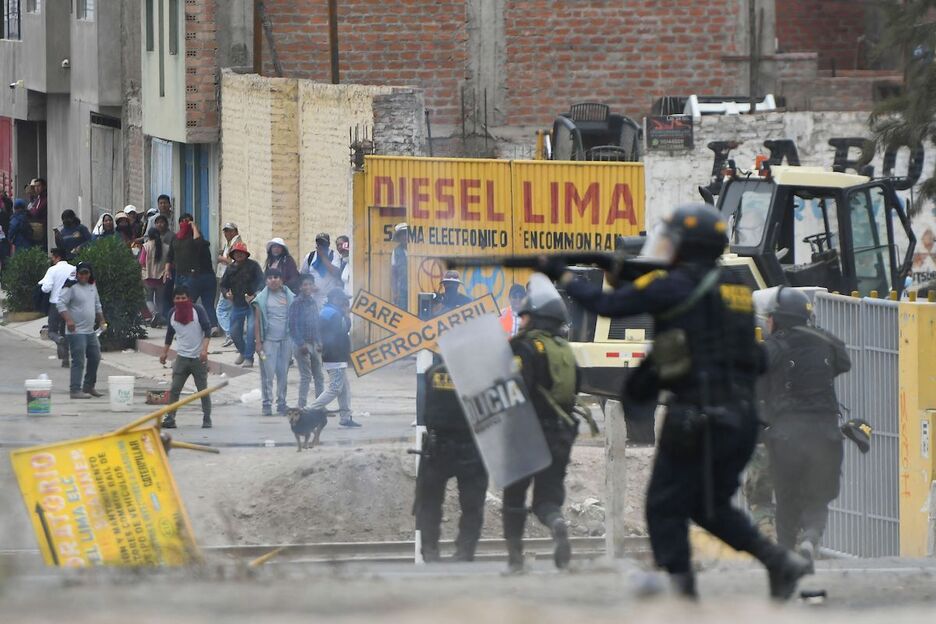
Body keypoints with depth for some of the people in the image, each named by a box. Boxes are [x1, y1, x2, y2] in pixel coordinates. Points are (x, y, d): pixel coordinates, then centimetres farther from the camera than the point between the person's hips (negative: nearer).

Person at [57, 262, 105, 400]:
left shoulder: (92, 287, 14)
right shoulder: (71, 287, -10)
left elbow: (97, 305, 27)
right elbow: (61, 304, -18)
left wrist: (102, 321, 25)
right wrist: (68, 319, -29)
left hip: (90, 331, 9)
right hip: (76, 332, -9)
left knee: (95, 358, 15)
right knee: (78, 361, -11)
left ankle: (89, 387, 28)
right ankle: (75, 390, -11)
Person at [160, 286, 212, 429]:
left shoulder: (198, 310, -7)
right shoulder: (173, 313, 6)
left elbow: (207, 330, -10)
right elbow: (170, 333, 19)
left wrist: (204, 350, -20)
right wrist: (165, 352, 18)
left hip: (198, 358, -3)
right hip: (181, 357, 3)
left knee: (203, 390, 4)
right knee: (174, 390, -5)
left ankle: (207, 420, 12)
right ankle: (170, 419, -4)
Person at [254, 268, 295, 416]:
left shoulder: (289, 297, 7)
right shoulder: (262, 298, 2)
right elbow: (257, 321, 3)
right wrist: (258, 342, -3)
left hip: (286, 340, 2)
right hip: (268, 340, -2)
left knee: (283, 373, 4)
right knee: (267, 373, -4)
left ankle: (281, 404, 10)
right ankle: (267, 404, 0)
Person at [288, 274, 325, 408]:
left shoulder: (313, 302, 10)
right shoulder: (297, 303, -10)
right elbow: (293, 326, -13)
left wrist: (319, 343, 9)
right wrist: (301, 344, -16)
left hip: (314, 344, 7)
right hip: (302, 344, -7)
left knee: (319, 376, 9)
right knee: (305, 376, -6)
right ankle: (302, 406, -1)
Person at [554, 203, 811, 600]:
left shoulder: (675, 286, -8)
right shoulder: (734, 288, 14)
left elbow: (608, 305, -8)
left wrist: (563, 277, 9)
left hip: (696, 420, -7)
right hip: (741, 418, 7)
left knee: (665, 509, 5)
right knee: (709, 507, 21)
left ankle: (683, 594, 1)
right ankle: (780, 560, 9)